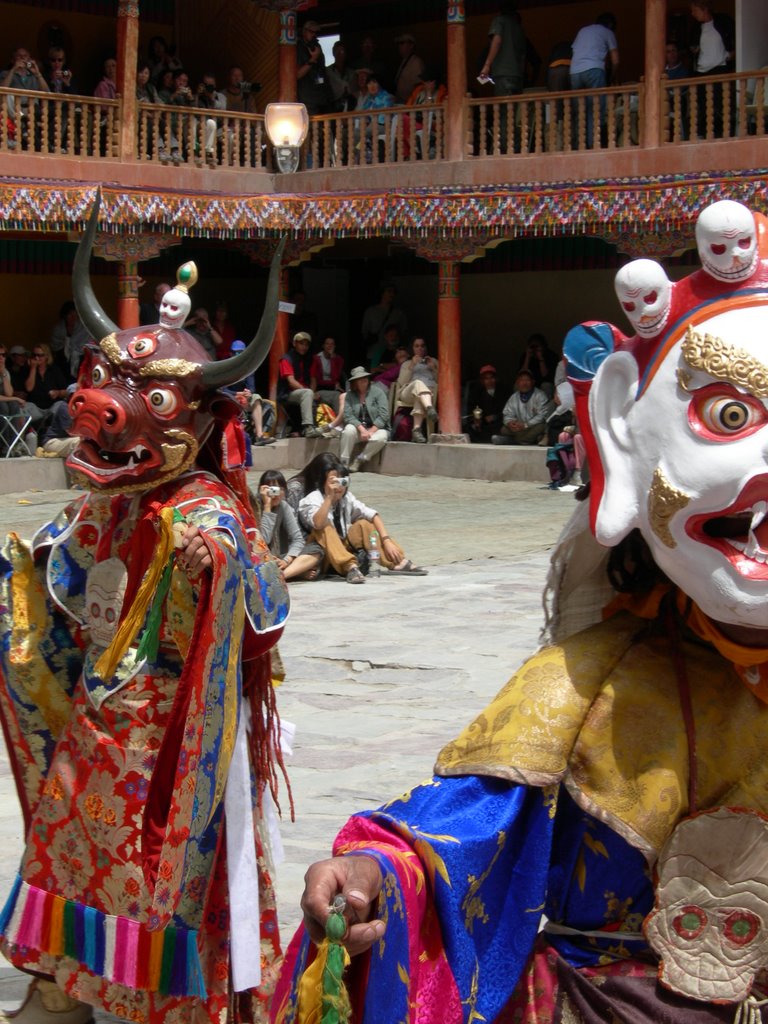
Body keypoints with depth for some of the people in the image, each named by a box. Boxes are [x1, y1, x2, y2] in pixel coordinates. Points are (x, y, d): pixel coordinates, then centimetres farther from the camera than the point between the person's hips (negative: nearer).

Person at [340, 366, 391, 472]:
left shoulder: (378, 392, -2)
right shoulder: (350, 395, 3)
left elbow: (383, 415, -10)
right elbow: (348, 416, -9)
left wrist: (371, 431, -19)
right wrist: (362, 429, -24)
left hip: (377, 428, -1)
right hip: (358, 428, 1)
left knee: (381, 437, -35)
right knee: (349, 430, -32)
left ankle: (359, 460, -15)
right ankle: (343, 463, -24)